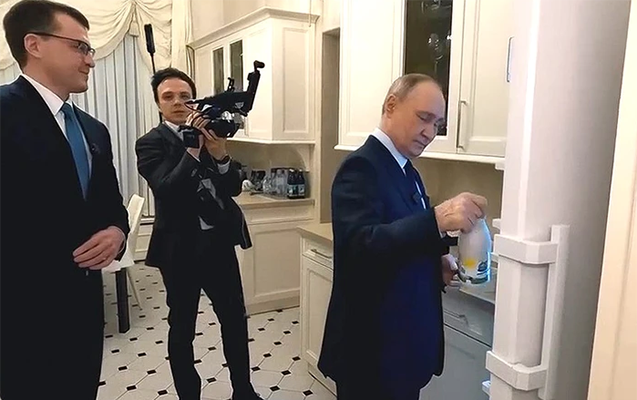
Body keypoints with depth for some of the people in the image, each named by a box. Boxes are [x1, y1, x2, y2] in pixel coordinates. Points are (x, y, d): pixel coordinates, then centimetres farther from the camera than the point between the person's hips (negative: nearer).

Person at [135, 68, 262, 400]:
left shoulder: (209, 133, 6)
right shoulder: (151, 144, -5)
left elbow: (233, 188, 0)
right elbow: (167, 191, -21)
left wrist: (220, 153, -17)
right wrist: (193, 149, -29)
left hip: (219, 242, 4)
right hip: (181, 248, -4)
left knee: (235, 320, 12)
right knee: (182, 328, 11)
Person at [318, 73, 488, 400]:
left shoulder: (406, 170, 9)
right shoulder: (361, 167, -19)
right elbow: (361, 245, -32)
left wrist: (437, 262, -2)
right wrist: (437, 219, -41)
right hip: (373, 347, -9)